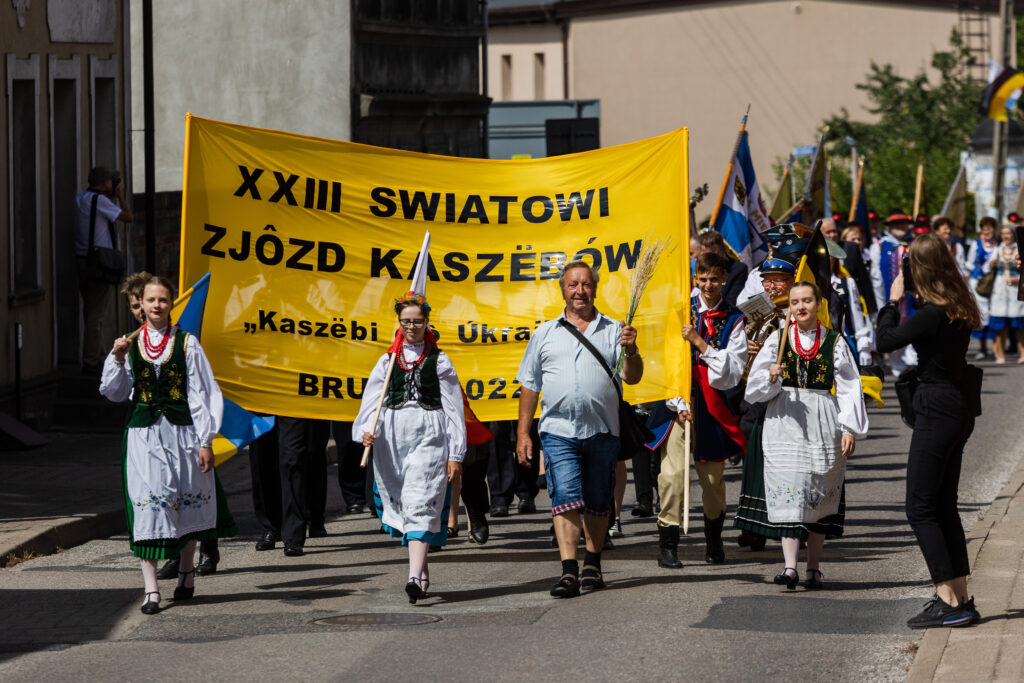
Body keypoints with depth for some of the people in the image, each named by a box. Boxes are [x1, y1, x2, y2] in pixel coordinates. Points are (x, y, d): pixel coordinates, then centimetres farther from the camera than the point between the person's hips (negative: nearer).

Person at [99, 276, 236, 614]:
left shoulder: (187, 344, 1)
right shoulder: (131, 345, 7)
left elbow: (201, 393, 0)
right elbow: (113, 392, 7)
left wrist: (205, 442, -5)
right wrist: (117, 359, -10)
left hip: (181, 432, -1)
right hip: (142, 435, 1)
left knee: (186, 503, 8)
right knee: (146, 505, -8)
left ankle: (186, 570, 33)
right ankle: (151, 589, -9)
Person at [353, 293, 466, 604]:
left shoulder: (439, 361, 6)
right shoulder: (387, 361, 13)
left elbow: (453, 409, 4)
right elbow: (372, 401, 5)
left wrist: (456, 454, -1)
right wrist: (368, 430, -15)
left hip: (429, 437, -4)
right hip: (393, 436, 4)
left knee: (421, 506, -15)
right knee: (401, 505, 9)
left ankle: (415, 577, -25)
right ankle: (422, 568, 25)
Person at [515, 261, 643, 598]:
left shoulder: (612, 330, 9)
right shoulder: (545, 333, 12)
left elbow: (632, 377, 1)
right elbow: (530, 386, 14)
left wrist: (630, 350, -19)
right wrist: (523, 432, 8)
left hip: (602, 431, 1)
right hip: (558, 430, -1)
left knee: (597, 503, 8)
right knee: (565, 497, -14)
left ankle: (592, 564, 23)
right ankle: (569, 571, -19)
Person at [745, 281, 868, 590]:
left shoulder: (834, 342, 5)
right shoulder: (777, 340, 8)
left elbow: (849, 388, 4)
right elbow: (754, 388, 8)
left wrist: (850, 429, -5)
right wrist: (771, 378, -14)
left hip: (823, 424, 0)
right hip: (785, 423, 0)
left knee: (820, 496, 4)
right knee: (789, 494, -12)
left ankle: (814, 567, 12)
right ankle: (790, 566, -17)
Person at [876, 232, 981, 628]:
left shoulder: (932, 315, -20)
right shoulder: (958, 310, 6)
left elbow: (886, 341, -15)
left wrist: (893, 300, -2)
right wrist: (913, 300, 10)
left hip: (937, 412, -9)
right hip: (959, 409, 9)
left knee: (920, 509, -3)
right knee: (944, 506, 15)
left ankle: (949, 602, -7)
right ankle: (960, 597, 17)